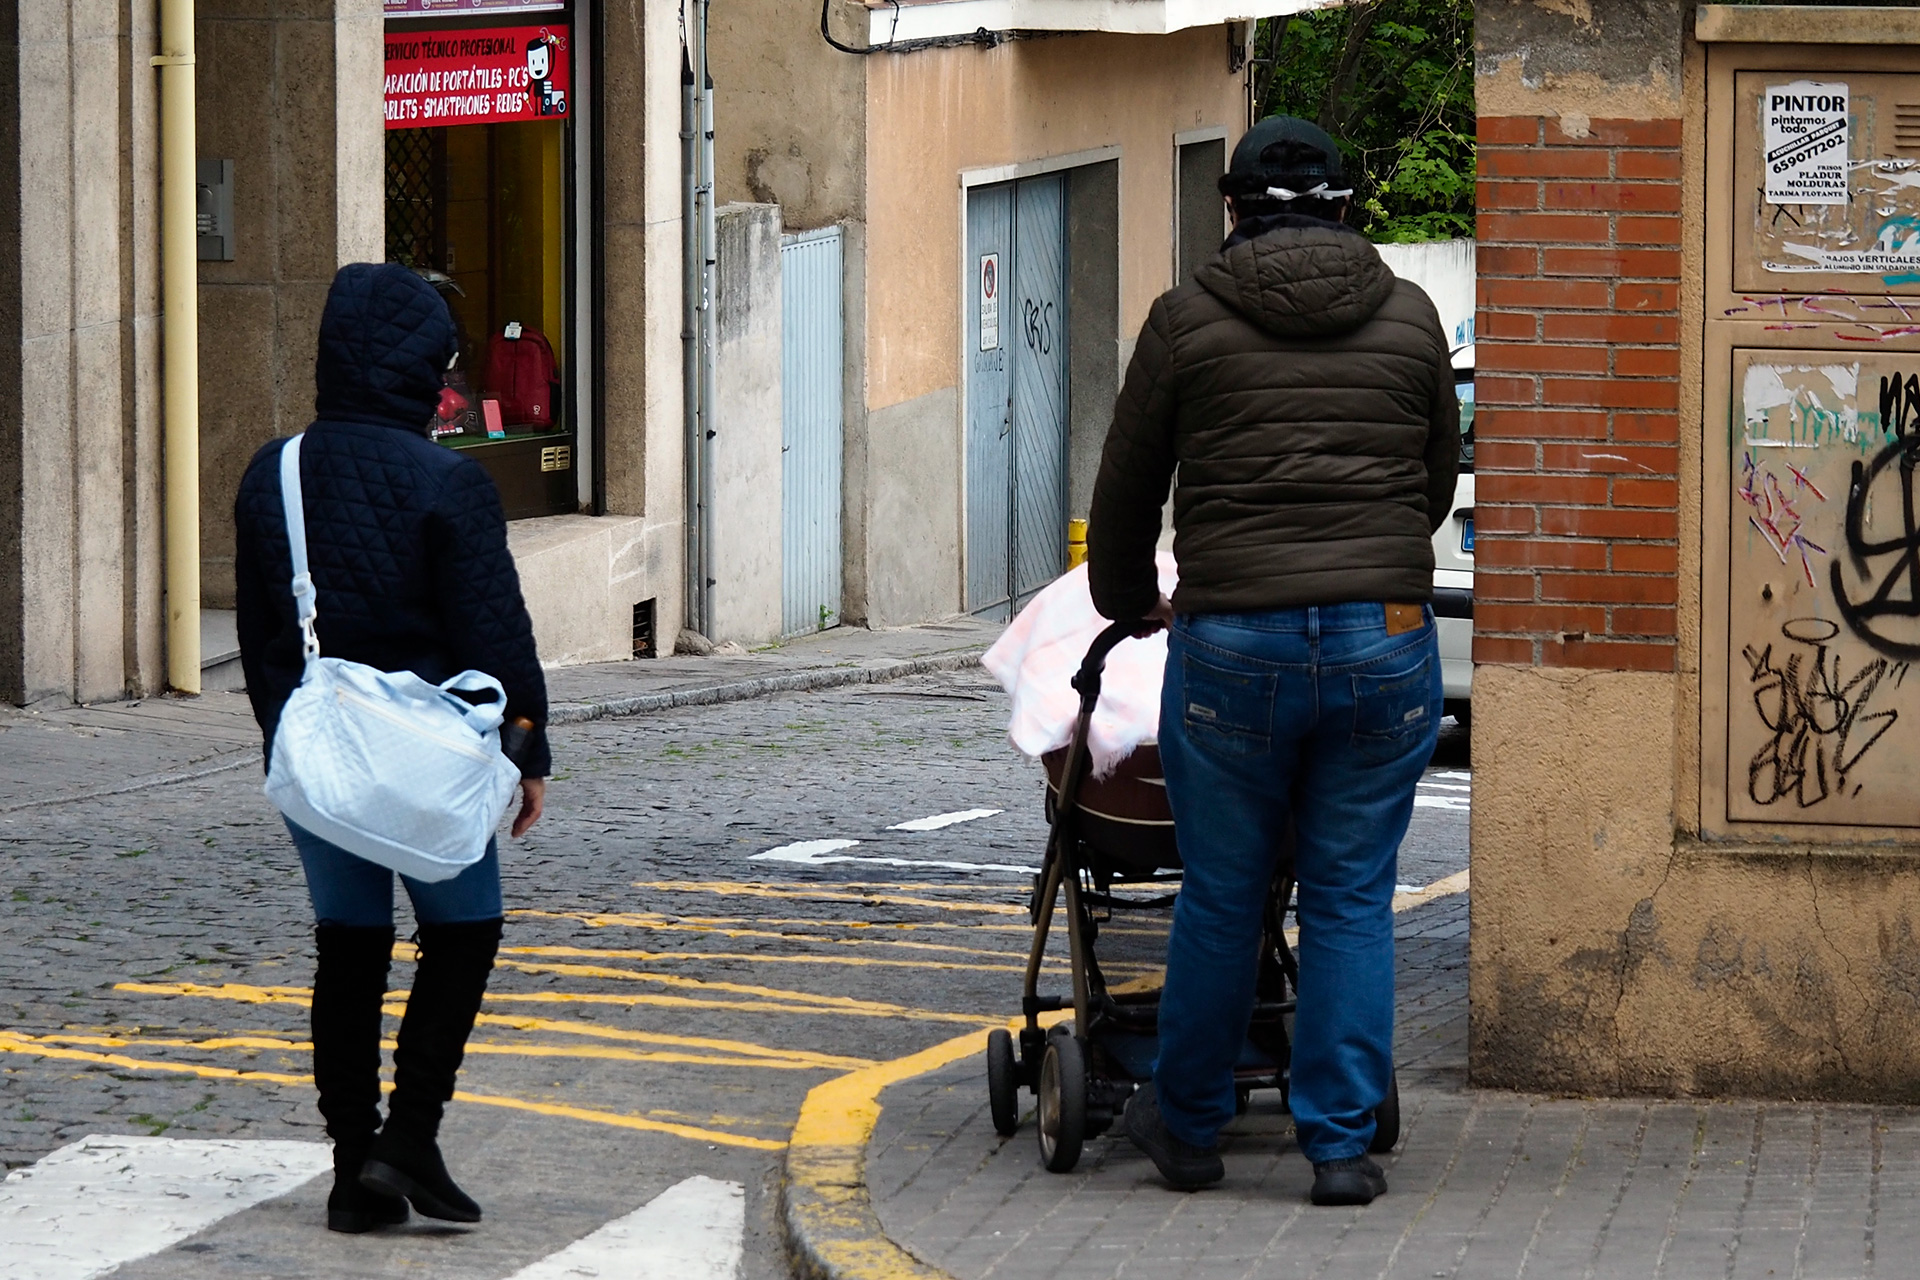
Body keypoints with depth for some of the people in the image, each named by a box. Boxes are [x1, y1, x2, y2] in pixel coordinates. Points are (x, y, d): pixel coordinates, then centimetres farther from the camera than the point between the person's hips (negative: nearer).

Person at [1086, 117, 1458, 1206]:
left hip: (1233, 645, -1)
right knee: (1353, 898, 8)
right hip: (1386, 642, 1)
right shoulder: (1410, 318, 9)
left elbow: (1127, 491, 12)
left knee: (1221, 898, 11)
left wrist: (1128, 603, 31)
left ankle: (1190, 1125, 25)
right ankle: (1342, 1144, 8)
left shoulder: (1188, 321, 3)